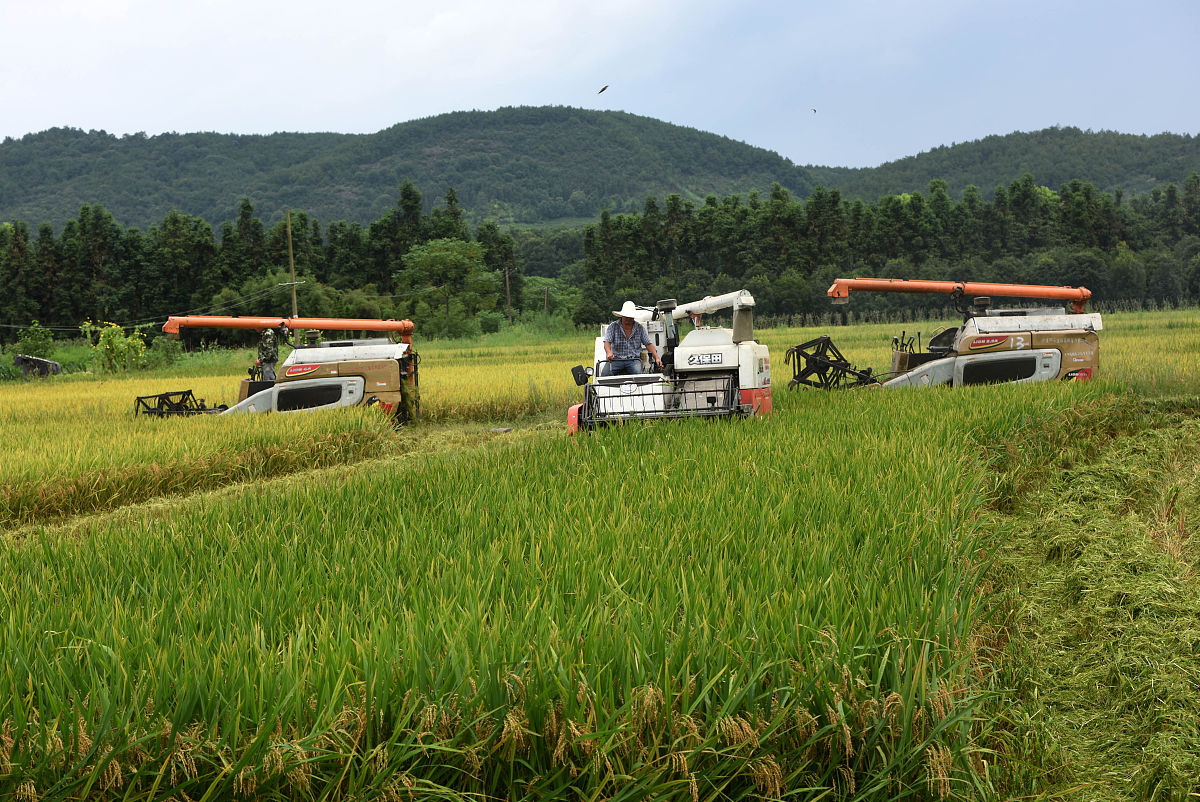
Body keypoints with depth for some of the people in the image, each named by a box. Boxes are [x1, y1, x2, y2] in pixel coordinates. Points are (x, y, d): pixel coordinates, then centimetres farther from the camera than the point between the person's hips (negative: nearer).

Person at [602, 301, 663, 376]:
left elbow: (648, 344, 9)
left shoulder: (640, 328, 11)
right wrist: (609, 352, -29)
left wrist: (657, 358, -6)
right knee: (605, 373, -30)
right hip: (616, 359, 0)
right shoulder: (613, 326, 6)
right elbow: (607, 342, -6)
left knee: (637, 373, -33)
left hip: (634, 359, 1)